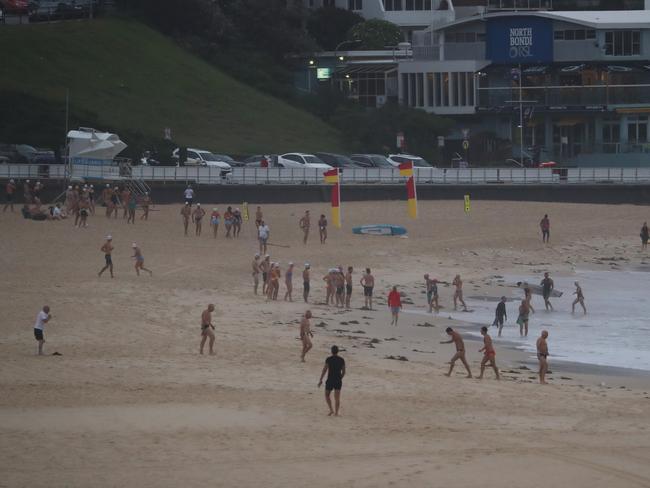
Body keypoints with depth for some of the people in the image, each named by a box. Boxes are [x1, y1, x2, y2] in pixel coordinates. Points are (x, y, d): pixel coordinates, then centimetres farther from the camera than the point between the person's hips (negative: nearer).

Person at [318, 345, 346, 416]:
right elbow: (343, 371, 7)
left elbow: (324, 370, -11)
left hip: (330, 380, -3)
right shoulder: (341, 360, 2)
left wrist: (320, 380, -6)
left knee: (327, 395, 15)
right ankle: (336, 412, 0)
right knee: (337, 398, 5)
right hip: (338, 380, 3)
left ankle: (331, 410, 2)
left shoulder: (329, 359, -9)